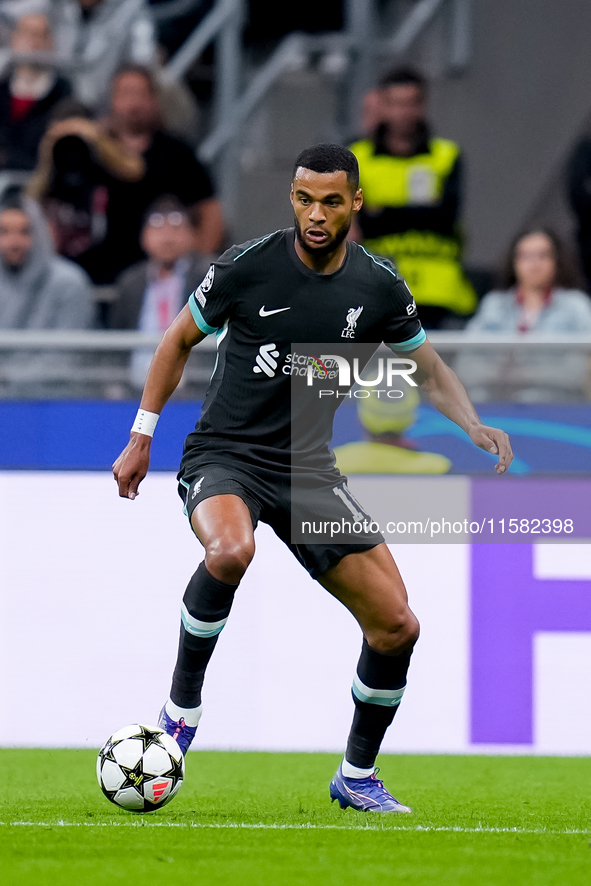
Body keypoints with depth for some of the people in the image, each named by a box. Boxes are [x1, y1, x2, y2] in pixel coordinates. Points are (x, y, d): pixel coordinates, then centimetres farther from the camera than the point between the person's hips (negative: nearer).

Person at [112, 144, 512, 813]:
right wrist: (141, 439, 5)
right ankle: (183, 700, -17)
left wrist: (474, 425, -7)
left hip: (307, 468, 4)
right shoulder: (248, 266, -11)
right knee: (231, 552, -40)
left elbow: (429, 369, 13)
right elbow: (179, 340, 5)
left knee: (396, 626, -4)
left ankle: (357, 776, 18)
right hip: (222, 456, -4)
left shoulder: (379, 288, -2)